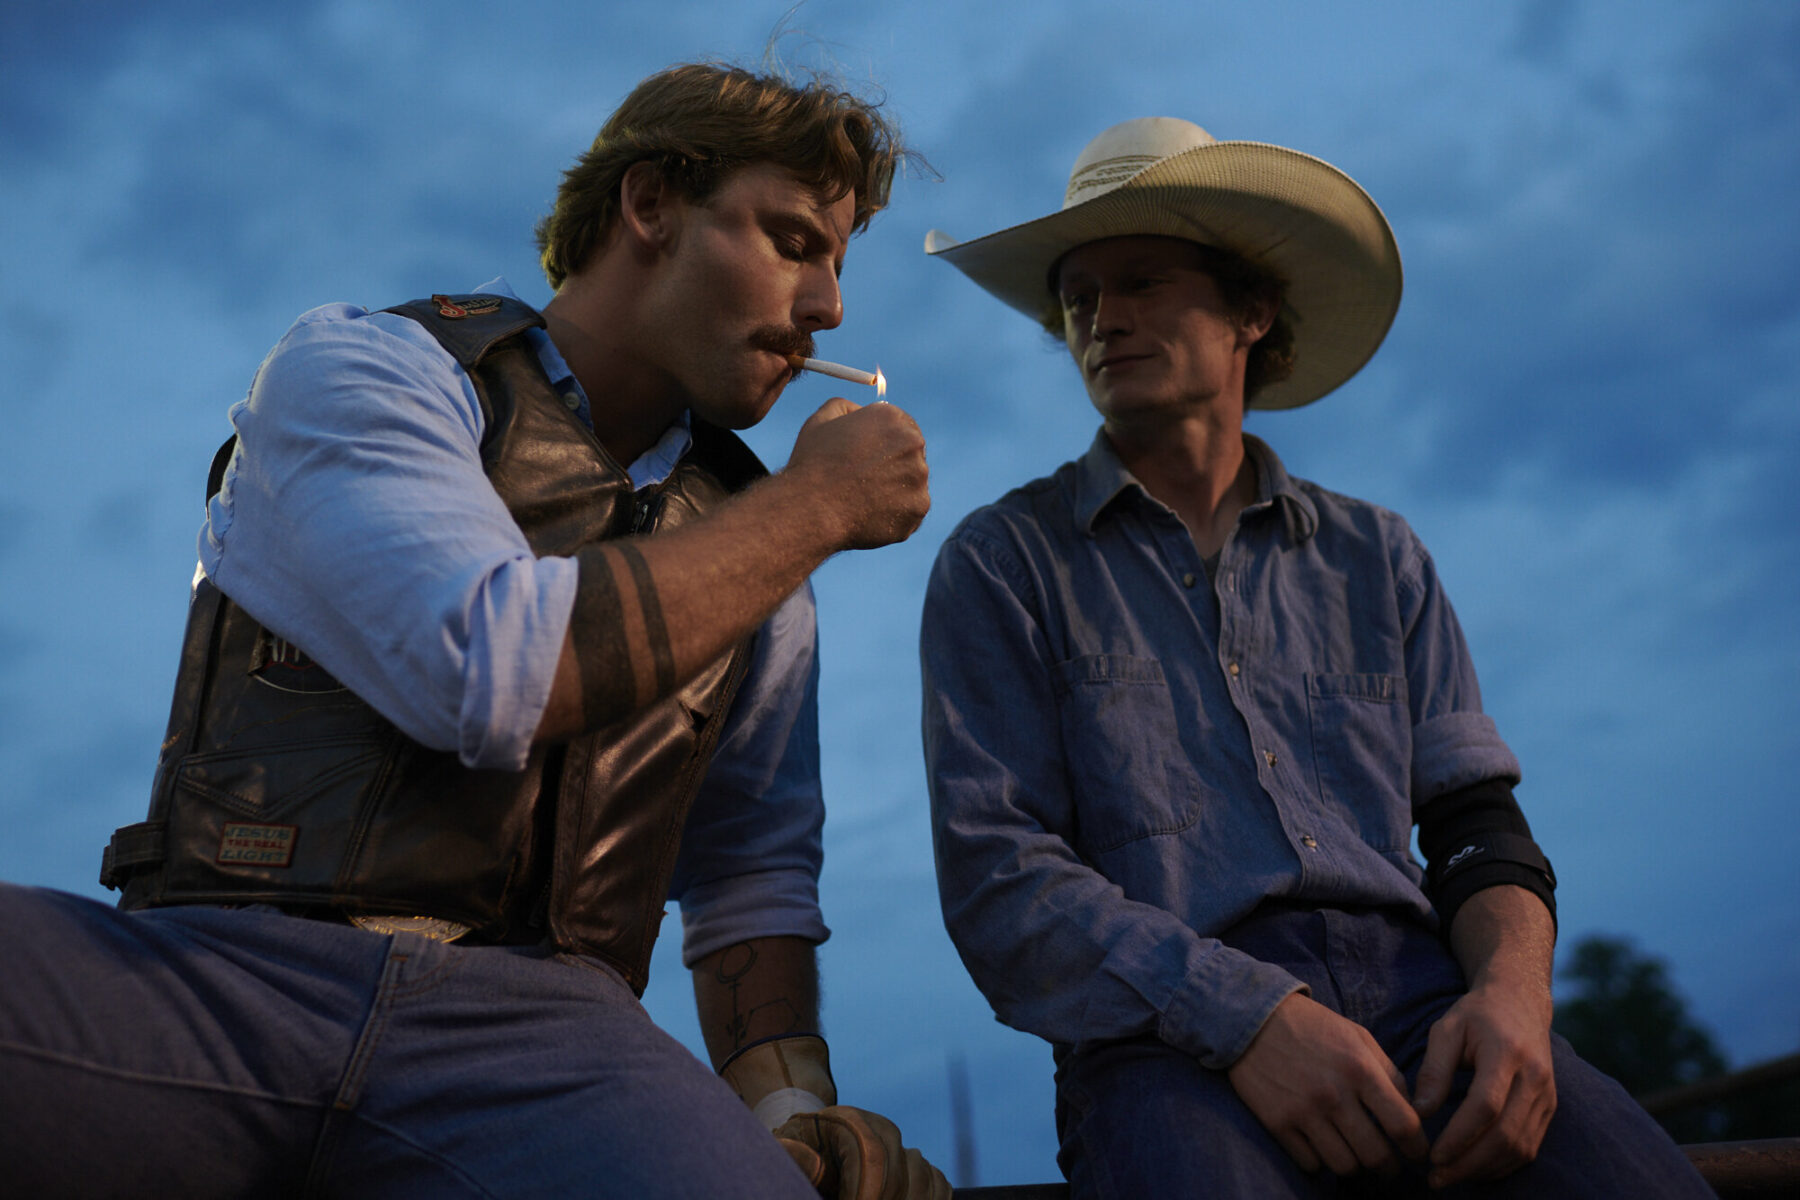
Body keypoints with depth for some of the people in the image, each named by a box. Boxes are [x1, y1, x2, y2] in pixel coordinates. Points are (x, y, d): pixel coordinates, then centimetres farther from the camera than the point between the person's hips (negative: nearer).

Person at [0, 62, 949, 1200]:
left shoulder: (757, 553, 17)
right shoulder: (362, 367, 2)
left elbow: (752, 870, 19)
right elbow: (497, 673, -16)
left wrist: (793, 1104, 0)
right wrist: (815, 505, -4)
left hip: (529, 1025, 3)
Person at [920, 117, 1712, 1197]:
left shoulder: (1377, 559, 20)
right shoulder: (1005, 567, 8)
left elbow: (1474, 824, 15)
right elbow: (997, 877, -3)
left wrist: (1512, 988, -9)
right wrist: (1248, 1017, -16)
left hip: (1424, 1004, 4)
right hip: (1173, 1044, -3)